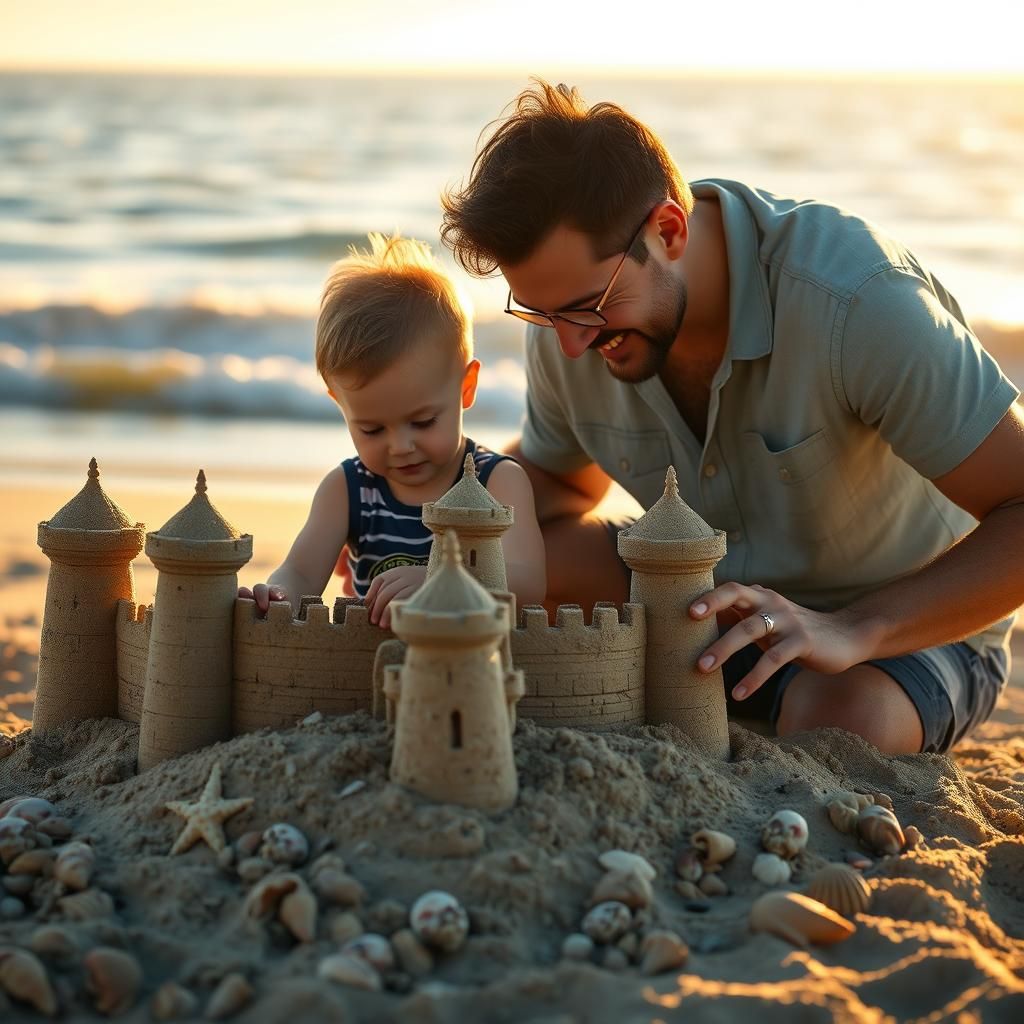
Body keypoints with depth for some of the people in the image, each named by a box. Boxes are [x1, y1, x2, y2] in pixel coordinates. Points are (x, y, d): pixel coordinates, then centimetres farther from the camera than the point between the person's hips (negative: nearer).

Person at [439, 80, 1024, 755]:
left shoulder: (859, 299, -32)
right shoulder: (571, 306, -12)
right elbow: (554, 478, 10)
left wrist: (851, 632, -42)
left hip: (919, 620, -4)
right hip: (720, 600, 5)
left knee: (837, 723, -38)